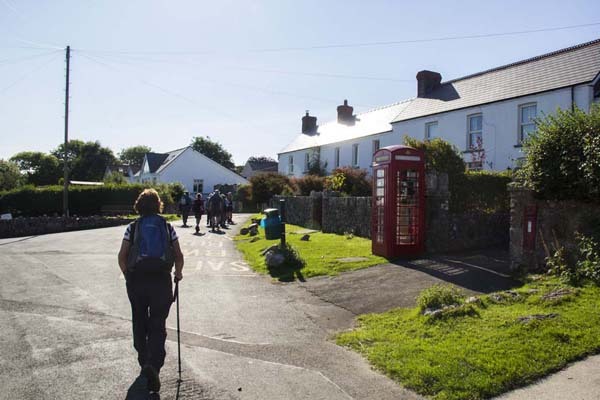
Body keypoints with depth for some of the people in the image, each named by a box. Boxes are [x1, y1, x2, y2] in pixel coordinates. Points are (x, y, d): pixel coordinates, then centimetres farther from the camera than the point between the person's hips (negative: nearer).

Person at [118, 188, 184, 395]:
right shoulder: (167, 227, 3)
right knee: (158, 326, 3)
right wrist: (178, 273, 19)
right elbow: (179, 256, 3)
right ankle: (153, 365, -14)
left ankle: (144, 361, 30)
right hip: (161, 281, -1)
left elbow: (122, 256, -2)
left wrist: (127, 275, 14)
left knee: (139, 323, 19)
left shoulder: (132, 227, 3)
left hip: (136, 280, 1)